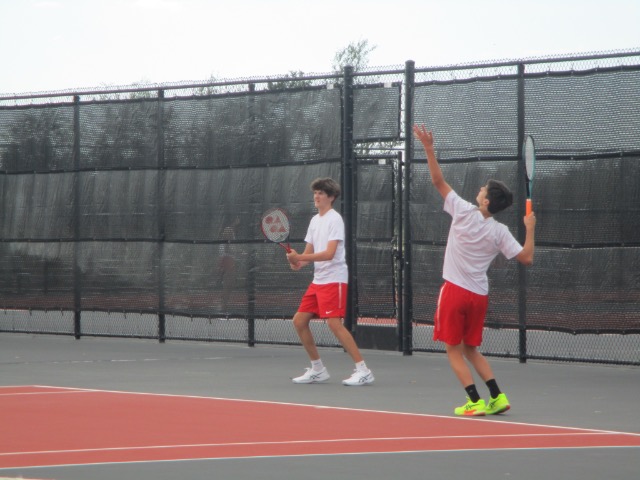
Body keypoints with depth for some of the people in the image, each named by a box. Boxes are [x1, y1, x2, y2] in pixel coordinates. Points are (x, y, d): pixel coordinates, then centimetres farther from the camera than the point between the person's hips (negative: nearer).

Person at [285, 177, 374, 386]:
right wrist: (297, 262, -6)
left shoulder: (334, 219, -11)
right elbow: (309, 252, 16)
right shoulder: (315, 220, 15)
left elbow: (329, 253, -21)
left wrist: (300, 257, -24)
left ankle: (363, 370, -17)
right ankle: (317, 369, 18)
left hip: (334, 279, -9)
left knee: (334, 323, -19)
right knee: (299, 320, 7)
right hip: (318, 280, 9)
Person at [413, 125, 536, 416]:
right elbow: (526, 258, -3)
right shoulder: (499, 232, -4)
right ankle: (497, 397, 7)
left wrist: (429, 148, -3)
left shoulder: (463, 212, -12)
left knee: (454, 350, 4)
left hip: (455, 290, -4)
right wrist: (530, 229, 9)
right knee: (471, 349, 18)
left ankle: (475, 402, -5)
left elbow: (438, 181, -7)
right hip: (479, 294, 4)